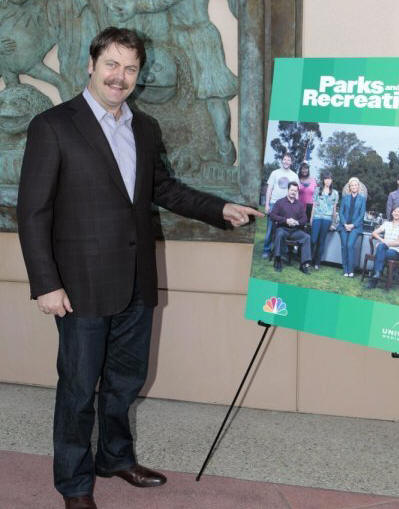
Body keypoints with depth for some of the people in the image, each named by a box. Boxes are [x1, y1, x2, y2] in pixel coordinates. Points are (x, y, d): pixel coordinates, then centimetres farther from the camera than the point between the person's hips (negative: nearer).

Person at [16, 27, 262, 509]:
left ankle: (115, 456, 42)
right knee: (79, 388, 7)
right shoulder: (52, 126, -9)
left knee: (127, 378, 19)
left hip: (137, 284, 6)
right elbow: (32, 211, -11)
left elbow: (163, 188, 21)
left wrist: (222, 209, 11)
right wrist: (46, 284, -15)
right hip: (84, 286, -6)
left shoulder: (145, 128, 10)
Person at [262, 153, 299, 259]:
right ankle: (267, 250, 7)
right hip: (274, 204, -1)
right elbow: (269, 190, 5)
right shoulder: (275, 173, 7)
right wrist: (267, 204, -3)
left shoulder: (294, 176, 9)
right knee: (270, 229, 0)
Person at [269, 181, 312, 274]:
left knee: (307, 237, -24)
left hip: (295, 230, 3)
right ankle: (277, 261, -27)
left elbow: (304, 219, 10)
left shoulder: (300, 204, 15)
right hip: (282, 228, -3)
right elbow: (272, 215, -4)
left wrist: (297, 222, -14)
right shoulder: (280, 202, 7)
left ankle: (304, 263, -25)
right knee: (280, 234, -37)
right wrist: (286, 220, -15)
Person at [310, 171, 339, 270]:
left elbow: (334, 208, 12)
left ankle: (317, 263, 8)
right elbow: (314, 205, 11)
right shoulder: (317, 190, 10)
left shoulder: (335, 193, 10)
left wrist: (333, 222, 10)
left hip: (327, 219, 1)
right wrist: (311, 218, 6)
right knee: (313, 240, -11)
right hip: (317, 217, -1)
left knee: (322, 241, 3)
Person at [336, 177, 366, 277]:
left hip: (355, 226, -2)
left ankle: (350, 270, -14)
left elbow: (361, 215, 2)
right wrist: (345, 224, -7)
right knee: (344, 246, -9)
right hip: (344, 225, 2)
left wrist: (353, 225, -9)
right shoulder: (345, 198, 13)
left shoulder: (362, 199, 8)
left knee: (350, 245, -19)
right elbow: (341, 212, 7)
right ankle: (345, 270, -3)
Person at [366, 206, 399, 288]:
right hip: (384, 249, 3)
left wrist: (386, 243, -12)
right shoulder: (387, 224, 20)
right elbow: (374, 233, 13)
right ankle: (377, 273, -42)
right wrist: (382, 240, -4)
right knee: (381, 245, -34)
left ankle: (373, 281, -36)